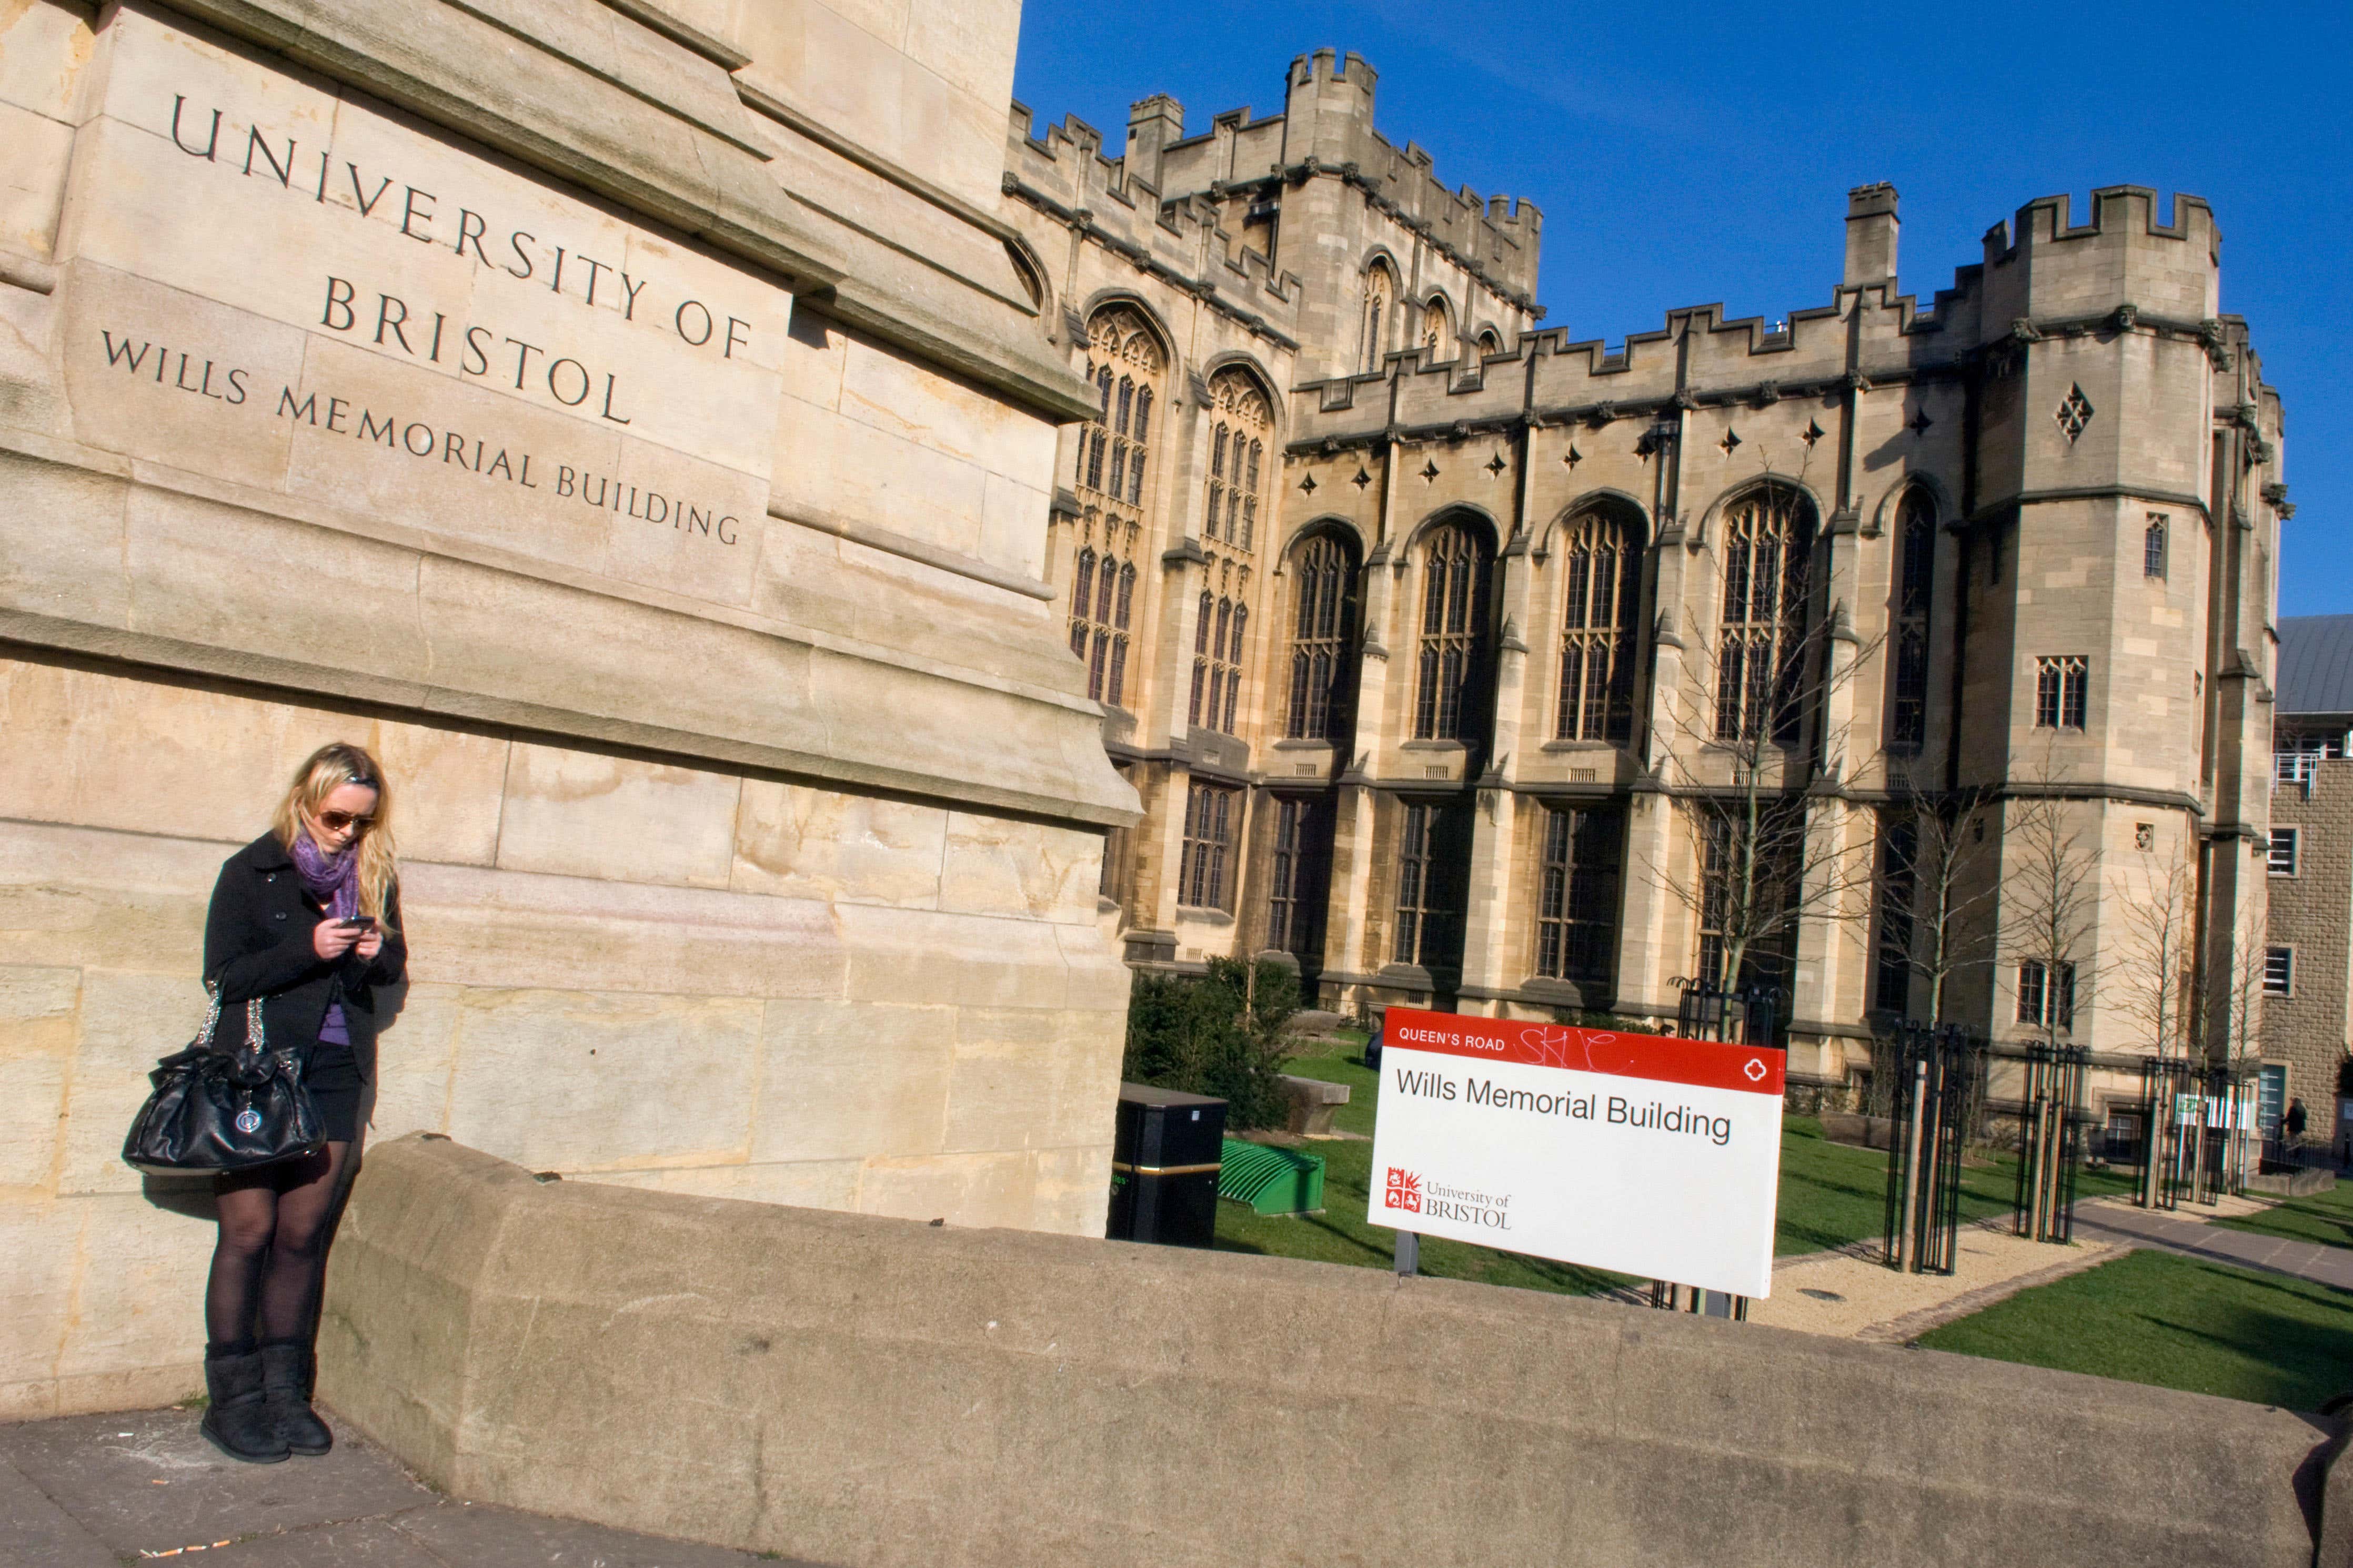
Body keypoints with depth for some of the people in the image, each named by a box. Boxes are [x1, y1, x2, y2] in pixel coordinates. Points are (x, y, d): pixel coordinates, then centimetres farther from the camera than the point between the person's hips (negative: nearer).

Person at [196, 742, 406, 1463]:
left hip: (336, 1073, 3)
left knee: (303, 1236, 7)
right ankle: (233, 1398, 9)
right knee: (249, 1230, -1)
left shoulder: (376, 876, 8)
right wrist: (307, 951, -18)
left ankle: (285, 1390, 16)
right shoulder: (252, 871, -2)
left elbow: (394, 962, 17)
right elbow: (222, 975, -6)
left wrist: (379, 953, -5)